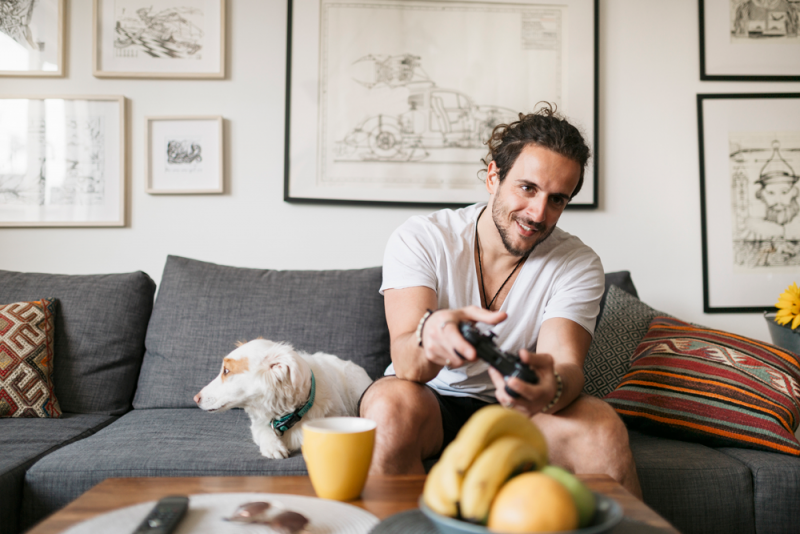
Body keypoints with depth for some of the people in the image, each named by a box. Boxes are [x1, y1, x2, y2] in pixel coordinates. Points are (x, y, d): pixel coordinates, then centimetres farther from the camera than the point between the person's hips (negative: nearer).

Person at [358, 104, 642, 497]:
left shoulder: (578, 265, -6)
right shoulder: (419, 239, -13)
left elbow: (567, 365, -22)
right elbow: (405, 363, -25)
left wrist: (550, 389, -47)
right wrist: (429, 336, -50)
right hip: (431, 402, -1)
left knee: (602, 427, -27)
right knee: (392, 403, -34)